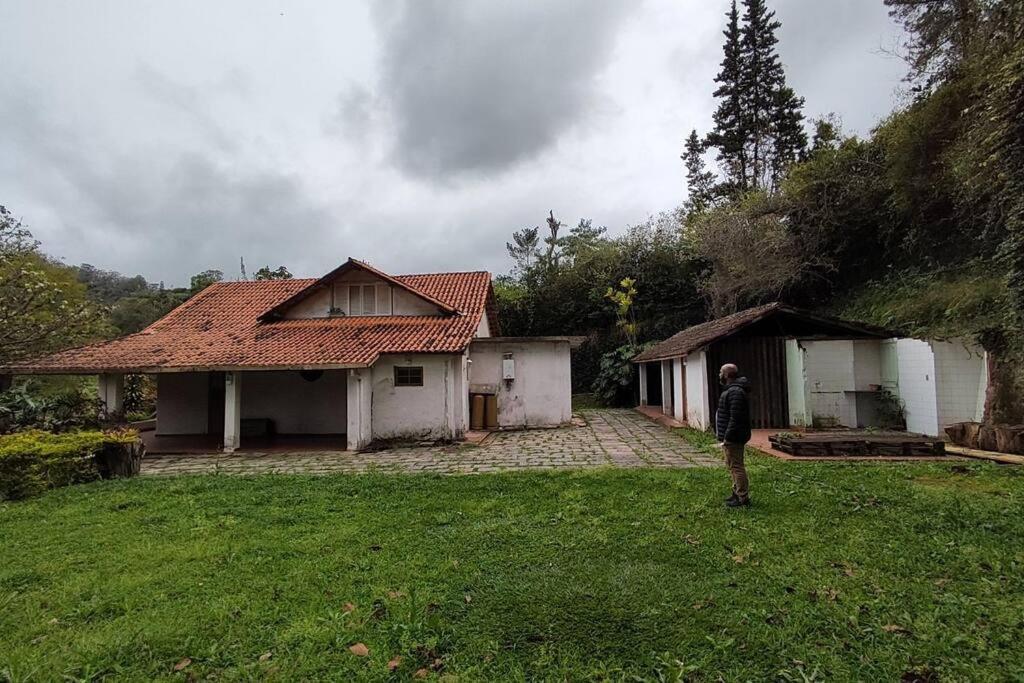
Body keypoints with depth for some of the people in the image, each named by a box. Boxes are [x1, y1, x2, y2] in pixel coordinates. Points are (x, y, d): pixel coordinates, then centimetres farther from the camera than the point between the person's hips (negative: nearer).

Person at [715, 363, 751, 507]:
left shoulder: (735, 392, -20)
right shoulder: (733, 390, 15)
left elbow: (735, 418, -26)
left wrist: (727, 437, -24)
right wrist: (724, 436, 20)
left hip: (732, 438, -11)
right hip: (731, 437, 11)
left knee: (736, 466, -4)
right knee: (732, 465, 19)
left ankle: (743, 498, 3)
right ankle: (737, 493, 29)